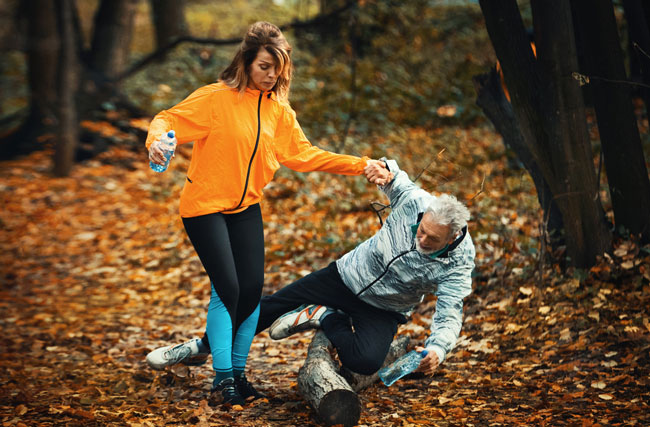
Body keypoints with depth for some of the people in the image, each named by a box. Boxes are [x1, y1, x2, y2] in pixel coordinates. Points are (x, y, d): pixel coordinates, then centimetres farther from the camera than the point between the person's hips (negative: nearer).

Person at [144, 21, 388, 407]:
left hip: (246, 207, 6)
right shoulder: (216, 98, -12)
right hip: (205, 206, -6)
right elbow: (170, 120, -14)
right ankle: (223, 378, -1)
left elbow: (302, 154, 8)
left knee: (253, 288, -2)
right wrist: (157, 140, -38)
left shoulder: (279, 110, 5)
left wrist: (359, 165, 2)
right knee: (227, 289, -12)